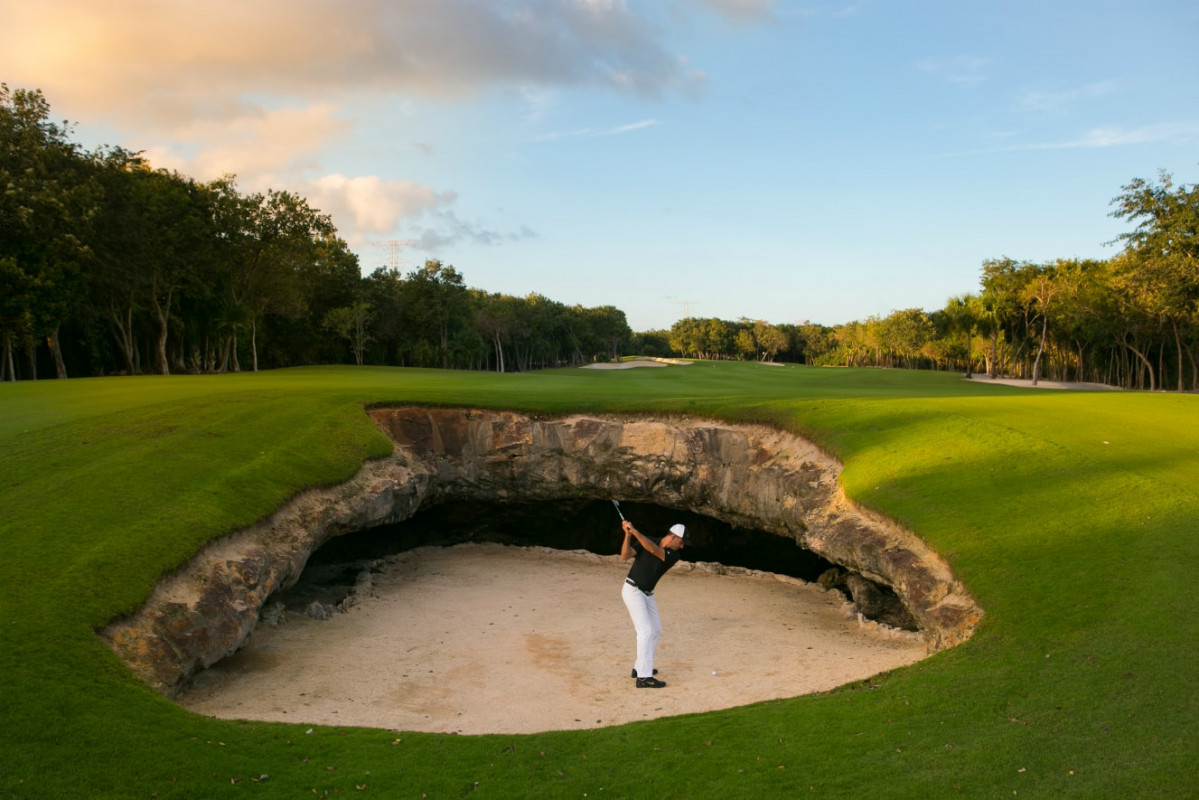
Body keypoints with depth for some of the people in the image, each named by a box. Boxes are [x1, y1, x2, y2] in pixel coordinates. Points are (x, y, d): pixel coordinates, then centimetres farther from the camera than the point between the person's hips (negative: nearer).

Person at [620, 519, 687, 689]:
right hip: (632, 590, -7)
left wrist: (635, 531, -33)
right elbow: (625, 556, -21)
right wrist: (628, 534, -32)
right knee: (646, 631, -15)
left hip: (648, 594, 7)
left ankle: (640, 667, 28)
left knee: (656, 631, 13)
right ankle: (644, 678, -17)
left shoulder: (674, 555, -5)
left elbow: (653, 549, -24)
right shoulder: (645, 541, -11)